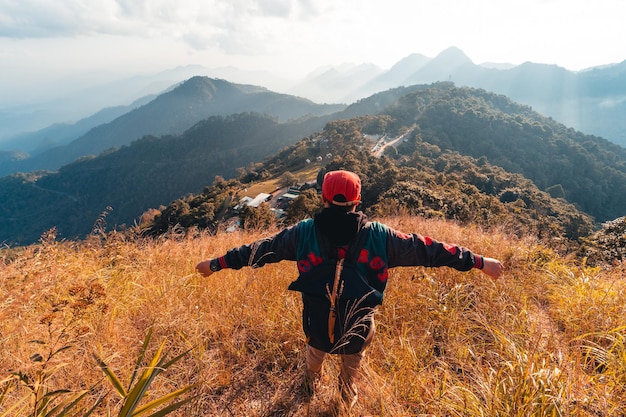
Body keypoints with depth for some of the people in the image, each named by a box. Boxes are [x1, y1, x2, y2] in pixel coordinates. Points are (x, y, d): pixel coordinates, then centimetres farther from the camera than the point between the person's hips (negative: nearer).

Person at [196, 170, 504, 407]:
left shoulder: (304, 233, -18)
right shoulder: (379, 235, -20)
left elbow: (262, 248, -8)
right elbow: (426, 249, -12)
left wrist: (217, 263, 6)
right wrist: (479, 261, 0)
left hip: (317, 327, 1)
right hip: (358, 331, 0)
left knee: (314, 356, 36)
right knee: (352, 367, 34)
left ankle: (311, 388, 67)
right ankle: (348, 399, 63)